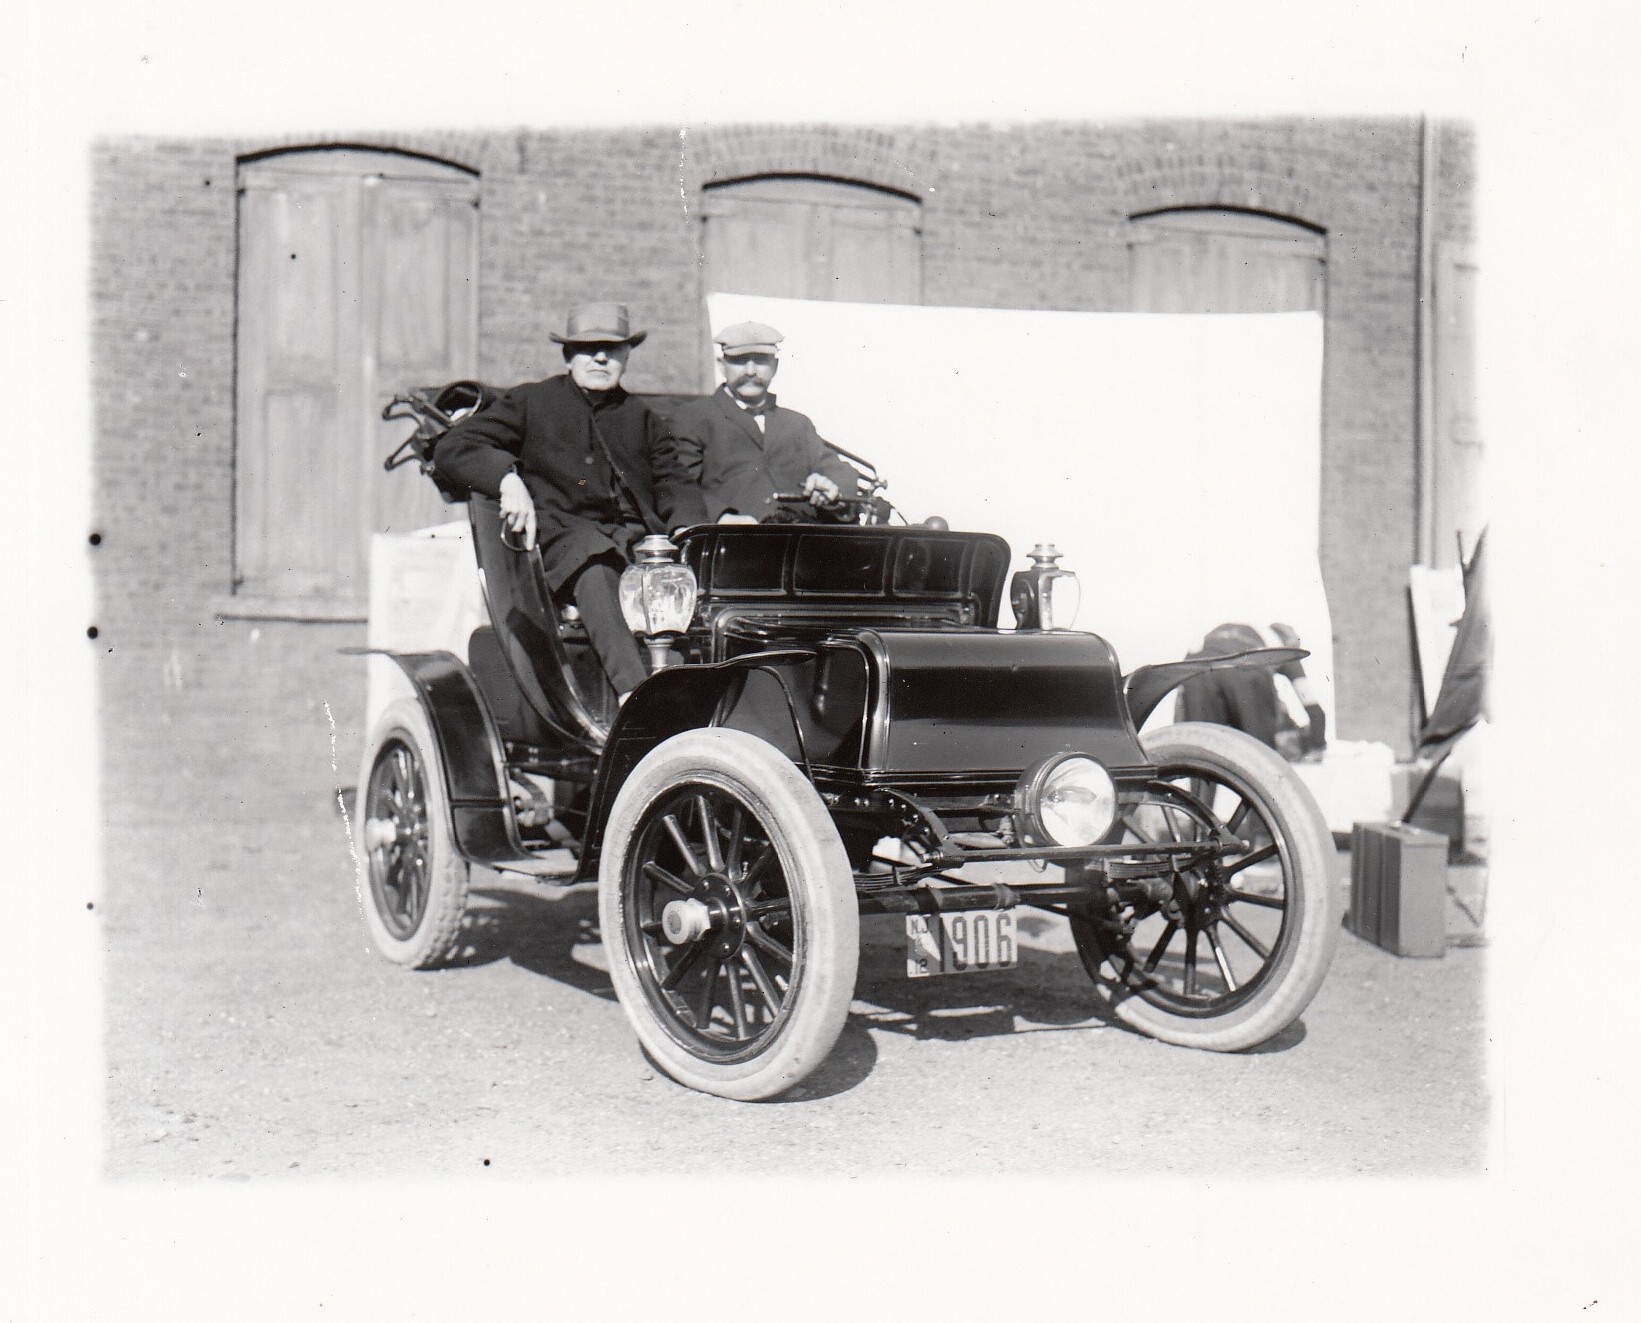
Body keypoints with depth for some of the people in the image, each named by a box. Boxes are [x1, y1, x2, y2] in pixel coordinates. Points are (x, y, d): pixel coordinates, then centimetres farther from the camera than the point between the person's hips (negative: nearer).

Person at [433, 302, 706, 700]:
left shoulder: (642, 418, 28)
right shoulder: (530, 402, 17)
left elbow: (673, 483, 20)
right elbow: (451, 449, 9)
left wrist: (688, 528, -4)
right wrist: (508, 478, -11)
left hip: (637, 537, 3)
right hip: (560, 535, -3)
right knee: (594, 568, -39)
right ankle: (632, 689, -54)